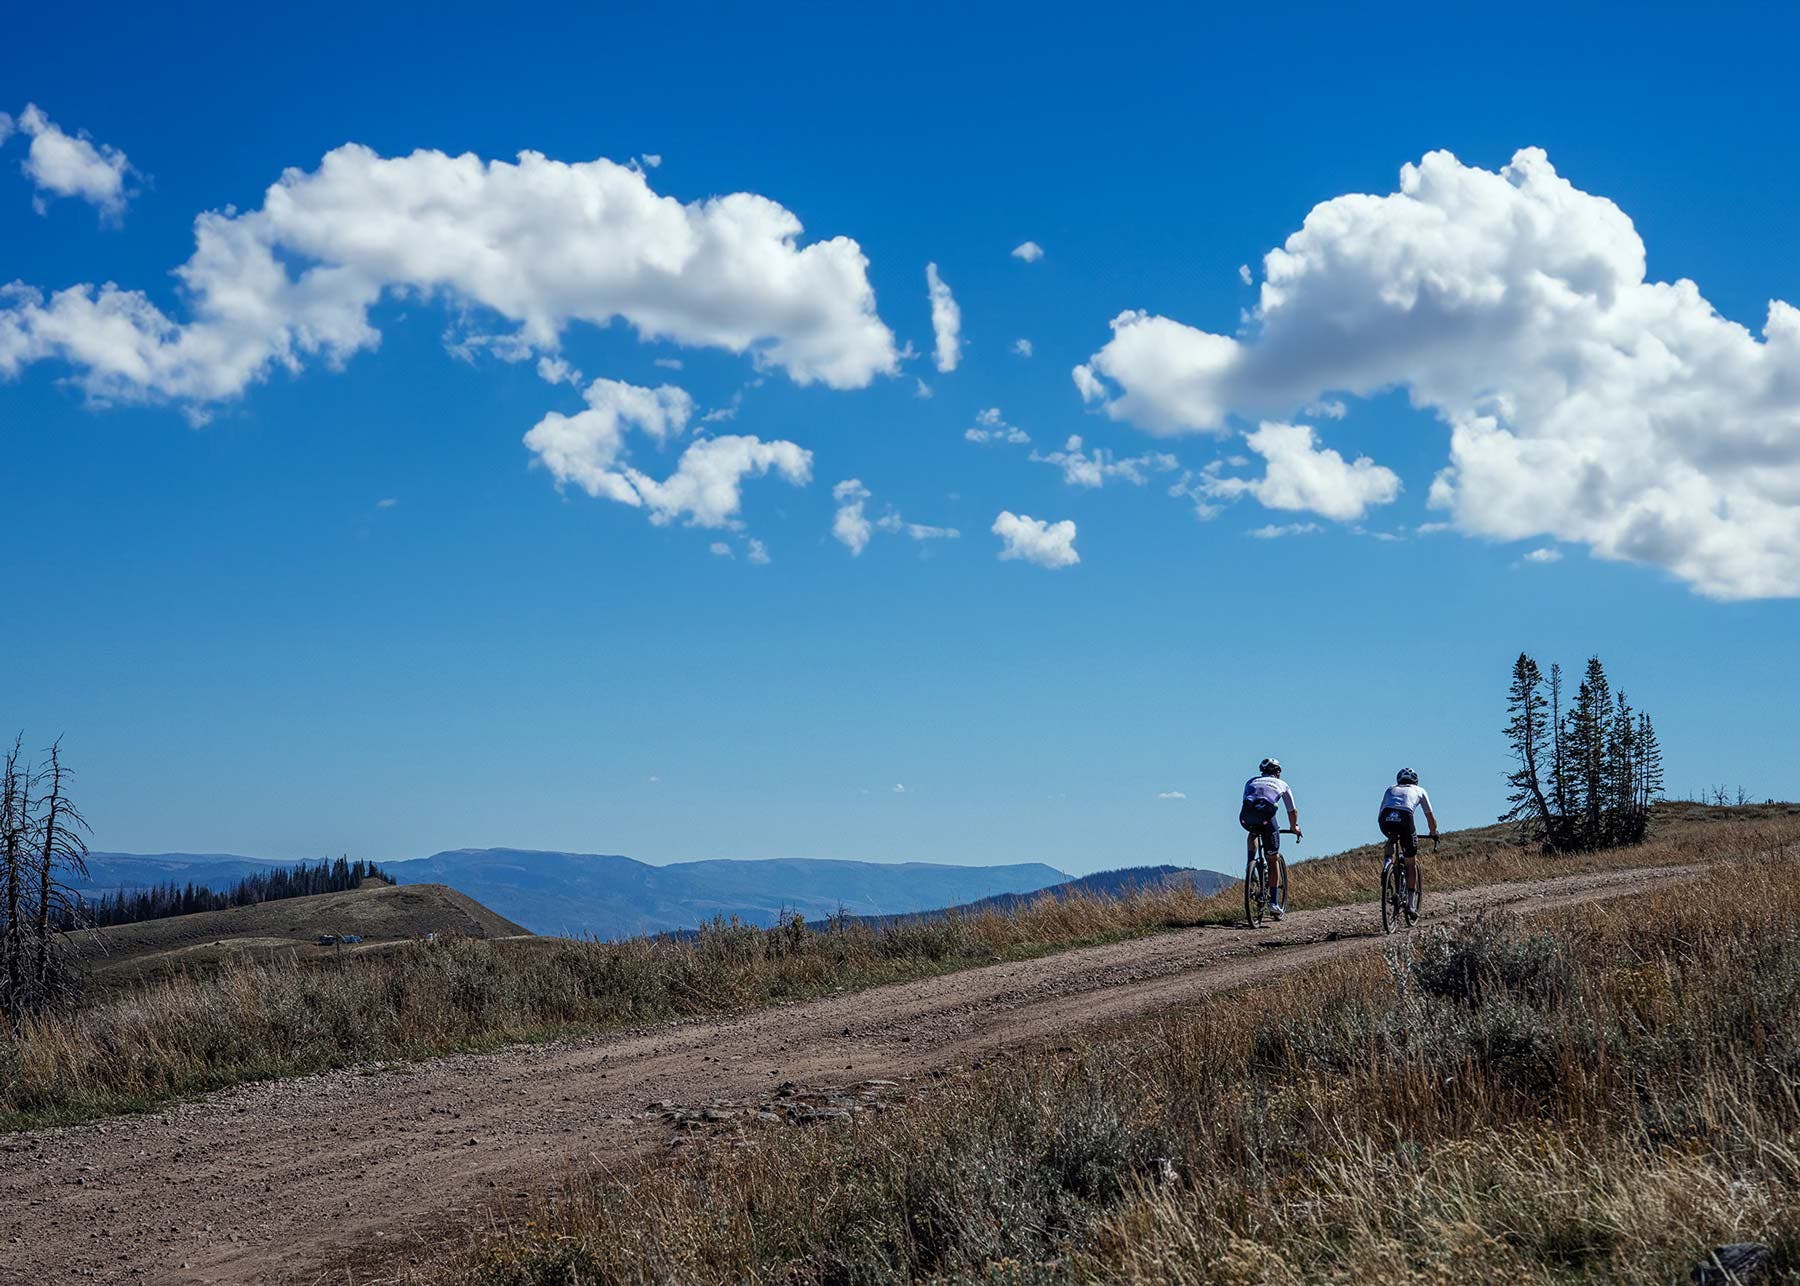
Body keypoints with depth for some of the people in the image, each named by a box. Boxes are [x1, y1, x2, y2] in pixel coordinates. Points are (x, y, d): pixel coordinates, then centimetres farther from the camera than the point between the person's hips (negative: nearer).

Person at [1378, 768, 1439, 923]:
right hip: (1404, 818, -2)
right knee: (1411, 862, 12)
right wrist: (1434, 834, 48)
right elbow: (1430, 817, 32)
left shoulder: (1391, 789, 36)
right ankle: (1411, 904, 9)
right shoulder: (1419, 790, 31)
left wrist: (1390, 833, 49)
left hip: (1385, 820, 2)